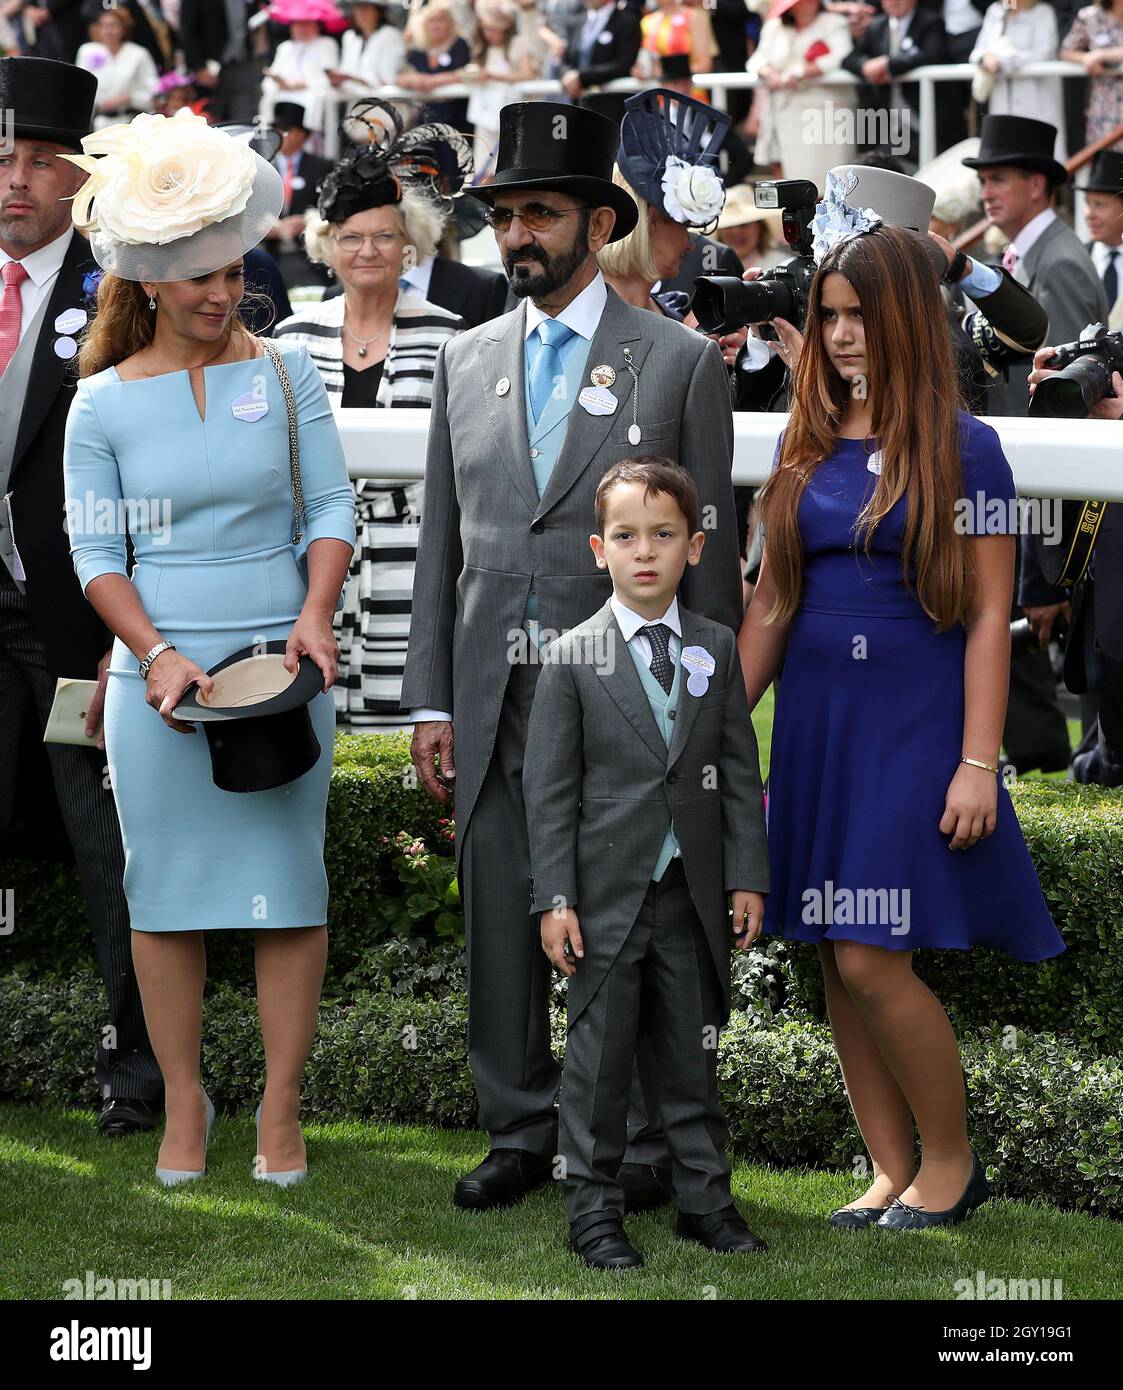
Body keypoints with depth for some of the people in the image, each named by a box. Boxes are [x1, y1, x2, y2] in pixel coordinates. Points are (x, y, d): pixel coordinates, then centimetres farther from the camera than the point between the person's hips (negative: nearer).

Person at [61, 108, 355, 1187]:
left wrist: (316, 615, -13)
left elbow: (332, 507, 4)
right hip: (158, 671, 0)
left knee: (288, 884, 0)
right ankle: (183, 1106, 14)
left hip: (281, 665, 0)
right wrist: (156, 655, -12)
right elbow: (95, 552, 1)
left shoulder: (283, 375, 3)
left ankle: (281, 1108, 8)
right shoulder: (103, 403, 2)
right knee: (165, 891, 3)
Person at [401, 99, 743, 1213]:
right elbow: (441, 543, 13)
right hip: (496, 699, 4)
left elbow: (709, 546, 0)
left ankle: (640, 1147, 11)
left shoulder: (680, 363, 0)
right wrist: (430, 701, 7)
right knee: (499, 924, 8)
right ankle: (521, 1133, 19)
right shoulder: (466, 364, 12)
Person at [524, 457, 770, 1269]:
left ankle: (705, 1197, 21)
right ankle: (595, 1208, 10)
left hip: (694, 897, 3)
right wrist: (555, 897, -9)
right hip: (606, 896, -3)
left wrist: (748, 876, 2)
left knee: (695, 1053, 11)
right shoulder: (573, 659, -4)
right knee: (600, 1057, 2)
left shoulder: (717, 650, 5)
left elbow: (741, 770, 7)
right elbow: (549, 787, -4)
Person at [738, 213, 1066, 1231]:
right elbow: (772, 604, 13)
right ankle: (893, 1173, 15)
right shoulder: (806, 448, 10)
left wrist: (978, 764, -14)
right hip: (817, 724, 6)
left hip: (913, 724, -6)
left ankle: (952, 1159, 6)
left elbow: (988, 617, -8)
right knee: (839, 964, 6)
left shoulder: (963, 449, -5)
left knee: (873, 958, -12)